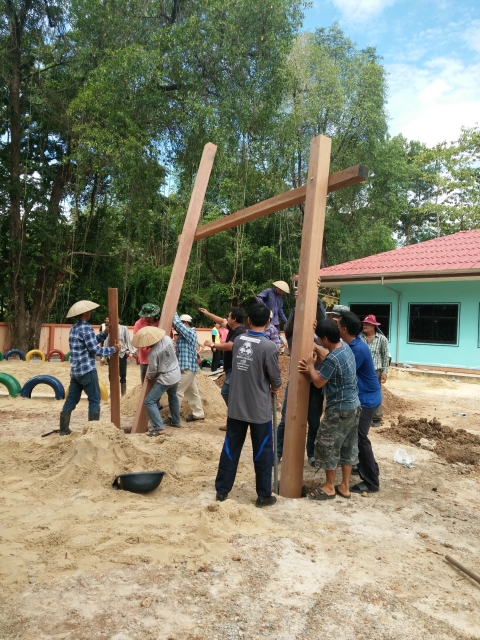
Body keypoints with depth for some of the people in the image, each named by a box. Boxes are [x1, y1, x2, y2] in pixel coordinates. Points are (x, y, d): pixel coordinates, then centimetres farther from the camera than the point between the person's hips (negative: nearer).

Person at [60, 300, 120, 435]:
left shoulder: (74, 328, 14)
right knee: (94, 399, -1)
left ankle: (64, 429, 15)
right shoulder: (86, 327, -15)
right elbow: (95, 349, -17)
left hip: (75, 370, 9)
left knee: (71, 399, 12)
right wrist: (113, 349, -7)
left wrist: (104, 334, 11)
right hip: (87, 370, -9)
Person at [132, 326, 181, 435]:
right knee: (173, 397, 31)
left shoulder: (153, 353, -24)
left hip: (165, 379, -8)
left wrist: (149, 376, 11)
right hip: (176, 374, 8)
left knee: (149, 402, -4)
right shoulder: (167, 339, -9)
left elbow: (152, 372, -11)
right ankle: (176, 421, 41)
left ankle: (159, 428, -8)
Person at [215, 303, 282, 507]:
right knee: (263, 453, 9)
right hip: (259, 409, -5)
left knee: (231, 448, 13)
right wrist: (273, 388, 14)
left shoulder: (238, 341, 0)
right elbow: (276, 381, -9)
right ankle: (264, 495, 19)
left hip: (236, 406, 5)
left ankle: (222, 490, 22)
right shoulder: (268, 346, -17)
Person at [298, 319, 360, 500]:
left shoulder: (333, 359, -26)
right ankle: (345, 486, 25)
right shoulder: (346, 347, 3)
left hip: (339, 409, -9)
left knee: (327, 445, 5)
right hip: (354, 405, 9)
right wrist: (312, 370, 4)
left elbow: (318, 382, -16)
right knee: (348, 446, 15)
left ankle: (329, 487, 16)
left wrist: (311, 366, -1)